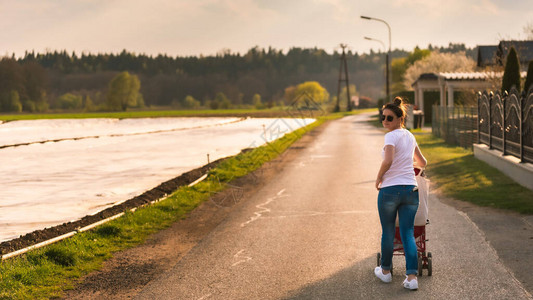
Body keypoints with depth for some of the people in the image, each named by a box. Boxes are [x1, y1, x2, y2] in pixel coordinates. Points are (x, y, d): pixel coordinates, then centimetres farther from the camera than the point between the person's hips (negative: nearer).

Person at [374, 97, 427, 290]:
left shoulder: (392, 136, -10)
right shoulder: (410, 136, 13)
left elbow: (388, 161, -27)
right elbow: (422, 163, 24)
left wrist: (379, 177, -10)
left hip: (390, 189, -6)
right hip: (411, 189, 6)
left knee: (387, 232, 12)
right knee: (408, 233, 5)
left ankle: (385, 271, 27)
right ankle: (412, 276, -5)